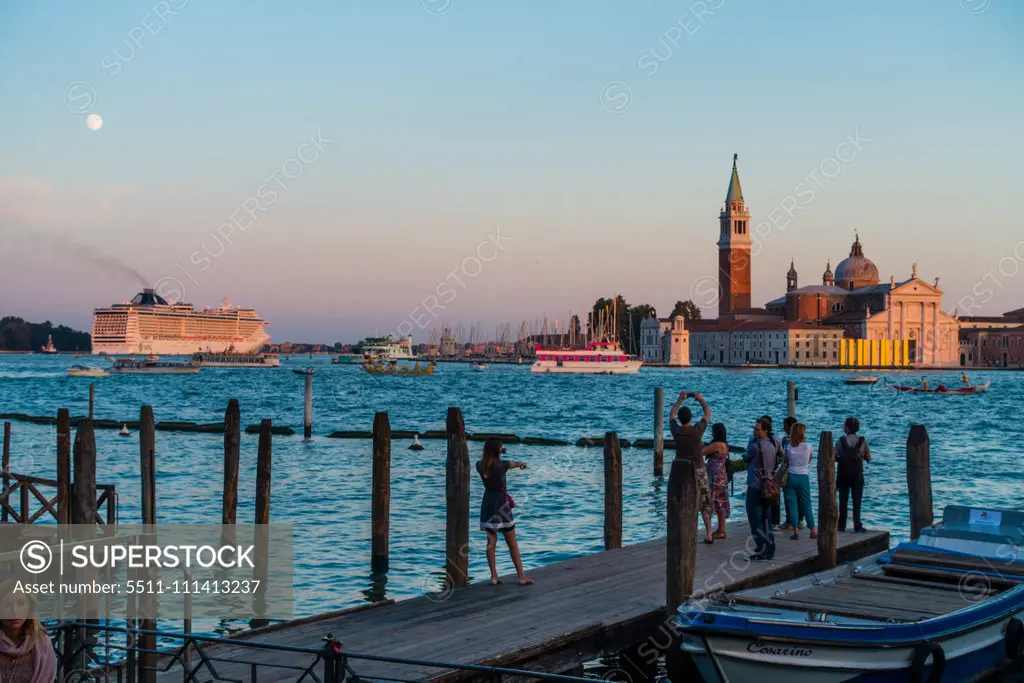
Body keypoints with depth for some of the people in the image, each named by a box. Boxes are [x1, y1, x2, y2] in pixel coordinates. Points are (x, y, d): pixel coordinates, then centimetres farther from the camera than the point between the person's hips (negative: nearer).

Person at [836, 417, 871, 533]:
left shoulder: (840, 441, -8)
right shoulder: (862, 441, -5)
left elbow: (834, 458, -8)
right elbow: (868, 458, 2)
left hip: (843, 475, 0)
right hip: (857, 476, 0)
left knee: (843, 501, 8)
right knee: (857, 501, 5)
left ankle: (842, 525, 10)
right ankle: (857, 526, 0)